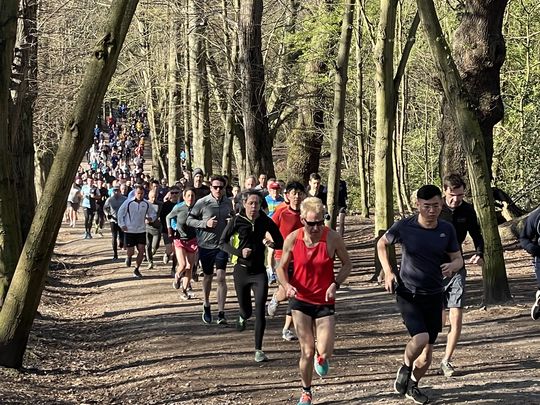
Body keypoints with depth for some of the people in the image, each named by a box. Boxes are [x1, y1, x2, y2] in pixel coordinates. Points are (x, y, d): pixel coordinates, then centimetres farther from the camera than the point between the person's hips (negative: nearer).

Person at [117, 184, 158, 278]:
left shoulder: (147, 204, -2)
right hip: (129, 231, -2)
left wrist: (150, 218, -13)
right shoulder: (128, 202, -8)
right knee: (131, 251, 0)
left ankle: (136, 270, 9)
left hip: (141, 231, 2)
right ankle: (129, 257, 38)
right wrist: (122, 225, -8)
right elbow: (120, 213, 0)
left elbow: (154, 214, 9)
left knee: (141, 250, -5)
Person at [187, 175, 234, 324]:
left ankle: (221, 313, -10)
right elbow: (189, 220, -4)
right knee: (208, 277, 13)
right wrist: (205, 223, -19)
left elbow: (232, 216, 20)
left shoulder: (228, 203, 2)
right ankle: (206, 305, 37)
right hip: (206, 245, -1)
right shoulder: (202, 203, -8)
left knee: (221, 277, -11)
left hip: (222, 244, 1)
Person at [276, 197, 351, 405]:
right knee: (307, 351, -2)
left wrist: (335, 284, -15)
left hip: (325, 302, 0)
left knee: (325, 353, -7)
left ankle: (321, 357, 32)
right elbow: (281, 267, 2)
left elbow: (347, 264, 1)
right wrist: (287, 285, -18)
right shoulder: (292, 239, -10)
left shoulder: (332, 238, -12)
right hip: (300, 301, 0)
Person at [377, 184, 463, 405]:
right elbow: (381, 244, 6)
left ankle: (412, 384, 35)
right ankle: (405, 368, 7)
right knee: (421, 338, -25)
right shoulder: (404, 227, -12)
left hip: (434, 295, 3)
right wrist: (388, 272, -5)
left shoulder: (447, 229, -5)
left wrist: (452, 266, -18)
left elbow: (458, 258, 6)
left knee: (427, 351, 8)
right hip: (408, 293, -3)